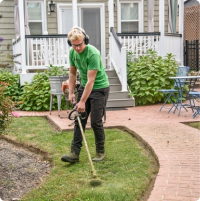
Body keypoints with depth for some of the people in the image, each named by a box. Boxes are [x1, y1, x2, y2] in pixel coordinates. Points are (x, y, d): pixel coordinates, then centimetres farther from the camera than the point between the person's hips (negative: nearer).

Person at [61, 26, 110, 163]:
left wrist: (82, 101, -27)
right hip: (84, 87, 7)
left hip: (99, 88, -7)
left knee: (96, 122, -5)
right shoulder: (73, 52, -3)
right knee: (79, 120, 1)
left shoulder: (93, 54, -27)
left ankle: (100, 152, 14)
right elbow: (73, 73, 10)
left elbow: (91, 80, -27)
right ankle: (75, 153, 2)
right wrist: (71, 93, 3)